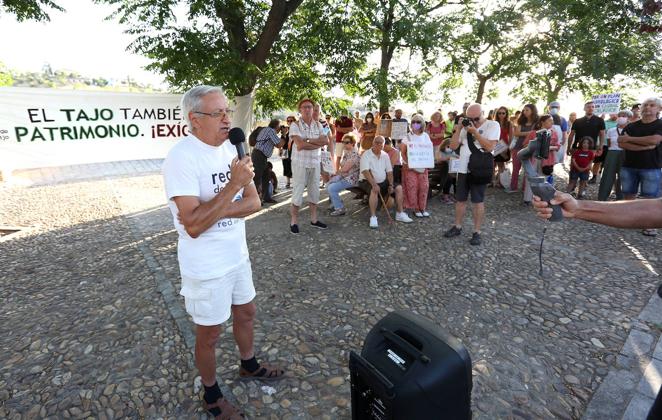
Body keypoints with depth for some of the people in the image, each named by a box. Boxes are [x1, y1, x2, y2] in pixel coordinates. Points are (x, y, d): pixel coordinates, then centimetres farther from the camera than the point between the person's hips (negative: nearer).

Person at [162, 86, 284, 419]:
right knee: (209, 334, 14)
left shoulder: (230, 148, -1)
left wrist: (215, 210, -20)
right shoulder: (181, 157, -22)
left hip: (237, 255, 7)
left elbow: (254, 202, -4)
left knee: (246, 313, 24)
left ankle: (249, 365, 51)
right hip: (206, 267, -7)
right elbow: (193, 226, -28)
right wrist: (233, 185, -30)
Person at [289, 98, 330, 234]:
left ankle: (314, 219, 23)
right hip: (300, 163, -5)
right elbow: (300, 145, -19)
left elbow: (326, 141, -5)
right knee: (298, 192, -1)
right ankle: (294, 221, 10)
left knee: (314, 191, 11)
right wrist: (319, 143, -10)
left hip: (315, 162, 5)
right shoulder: (295, 125, -6)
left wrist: (308, 140, -15)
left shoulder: (318, 125, 9)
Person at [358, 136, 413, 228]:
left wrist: (391, 185, -6)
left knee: (399, 188, -8)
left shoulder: (385, 155, 9)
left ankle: (400, 214, -1)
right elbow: (365, 171, -24)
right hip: (367, 181, -6)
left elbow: (389, 171, 8)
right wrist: (374, 184, -35)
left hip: (383, 182, 6)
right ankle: (373, 217, -32)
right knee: (374, 191, -37)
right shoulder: (366, 155, -11)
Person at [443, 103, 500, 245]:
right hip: (463, 169, 5)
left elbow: (489, 147, -17)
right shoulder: (466, 126, 11)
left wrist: (475, 132, -17)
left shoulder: (493, 125, -4)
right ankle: (457, 227, 25)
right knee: (460, 200, 11)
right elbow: (453, 146, 7)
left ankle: (477, 232, 11)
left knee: (478, 201, 2)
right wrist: (458, 129, -5)